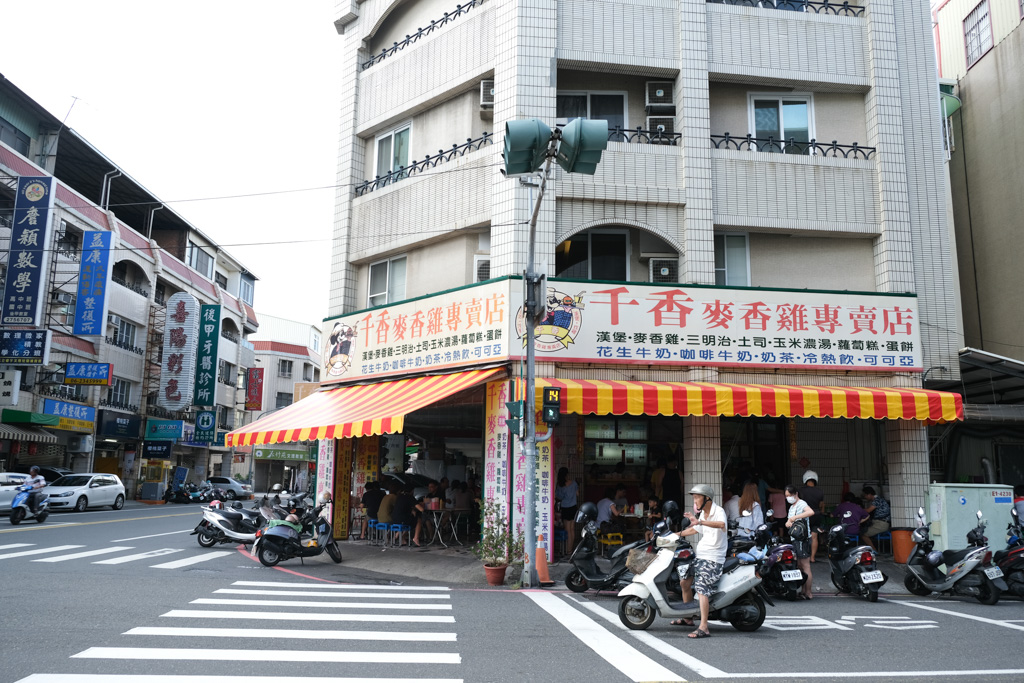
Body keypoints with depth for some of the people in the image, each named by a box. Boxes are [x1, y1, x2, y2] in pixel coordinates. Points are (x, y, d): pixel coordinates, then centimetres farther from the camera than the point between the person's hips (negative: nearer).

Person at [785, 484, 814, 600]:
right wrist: (788, 523, -5)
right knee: (800, 566, 12)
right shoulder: (792, 507, 20)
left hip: (802, 539, -10)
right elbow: (790, 521, 18)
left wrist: (794, 517, -29)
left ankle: (808, 594, -3)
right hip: (795, 539, 10)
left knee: (806, 566, -6)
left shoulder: (801, 503, -10)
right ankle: (803, 591, 18)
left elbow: (811, 512, -30)